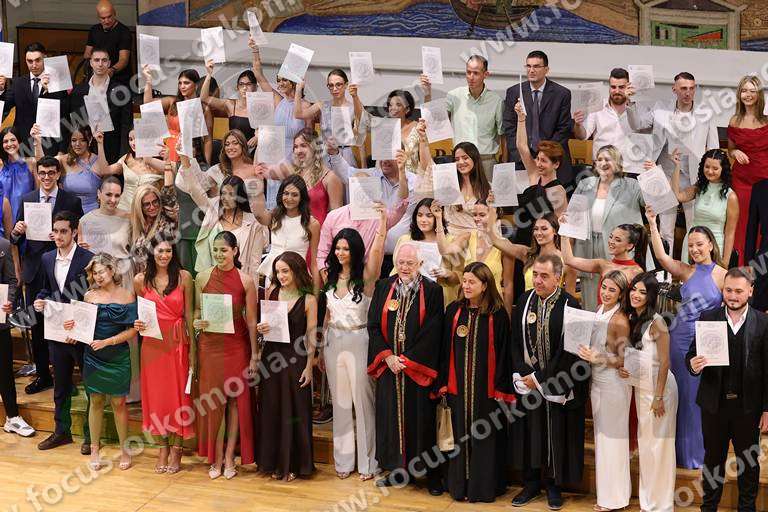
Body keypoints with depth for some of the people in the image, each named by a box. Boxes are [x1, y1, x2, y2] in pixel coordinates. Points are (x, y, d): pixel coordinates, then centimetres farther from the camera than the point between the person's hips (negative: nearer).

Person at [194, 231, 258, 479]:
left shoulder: (246, 281, -6)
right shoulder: (203, 277, 0)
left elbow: (251, 320, -3)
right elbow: (197, 311, 10)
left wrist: (254, 355, -2)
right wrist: (197, 322, -13)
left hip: (237, 345, -1)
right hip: (210, 345, 1)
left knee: (235, 400, 4)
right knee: (213, 400, 5)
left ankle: (229, 457, 14)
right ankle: (216, 458, 15)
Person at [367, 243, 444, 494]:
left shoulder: (432, 291, -4)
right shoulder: (383, 288, 6)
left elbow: (433, 331, -9)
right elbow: (374, 325, 4)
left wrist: (407, 359, -12)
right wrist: (387, 355, -9)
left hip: (418, 367, -3)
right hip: (389, 365, 3)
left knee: (421, 416, 1)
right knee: (391, 415, 7)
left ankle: (430, 472, 11)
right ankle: (395, 468, 19)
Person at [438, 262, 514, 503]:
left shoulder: (497, 314, -7)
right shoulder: (454, 311, 2)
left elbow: (503, 352, -5)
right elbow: (446, 348, 6)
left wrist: (502, 388, -6)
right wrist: (444, 382, 4)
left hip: (486, 387, -3)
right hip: (458, 385, 3)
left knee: (485, 438, 6)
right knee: (461, 435, 10)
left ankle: (484, 486, 20)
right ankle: (461, 483, 22)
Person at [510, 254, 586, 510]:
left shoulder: (569, 304, -12)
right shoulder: (524, 301, 1)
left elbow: (569, 350, -14)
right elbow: (515, 342, 3)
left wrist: (541, 378, -12)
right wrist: (523, 374, -8)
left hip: (557, 386, -3)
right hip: (527, 381, 3)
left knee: (556, 434, 6)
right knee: (529, 433, 9)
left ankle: (553, 485, 22)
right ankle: (532, 484, 23)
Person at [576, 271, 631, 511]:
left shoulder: (620, 320, -17)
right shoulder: (598, 312, 6)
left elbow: (623, 360, -16)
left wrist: (596, 358, -25)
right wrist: (586, 354, 3)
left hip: (614, 384, -8)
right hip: (596, 382, 8)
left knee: (612, 437, 3)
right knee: (601, 436, 15)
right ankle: (605, 492, 28)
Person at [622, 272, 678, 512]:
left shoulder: (656, 322, -17)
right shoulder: (632, 319, 6)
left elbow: (664, 362, -16)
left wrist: (659, 397, -17)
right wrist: (623, 367, -3)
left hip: (658, 385, -8)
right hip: (640, 386, 8)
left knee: (658, 443, 0)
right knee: (644, 442, 15)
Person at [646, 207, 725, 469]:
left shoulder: (723, 276, -4)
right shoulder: (685, 271, 1)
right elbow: (661, 256, -13)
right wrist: (652, 223, -19)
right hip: (680, 340, 2)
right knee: (682, 394, 11)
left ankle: (702, 452, 24)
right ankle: (683, 451, 26)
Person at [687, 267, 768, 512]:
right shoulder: (708, 317, -1)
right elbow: (692, 354, -1)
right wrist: (693, 365, -25)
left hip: (748, 406, -1)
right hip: (714, 404, 1)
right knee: (713, 459, 14)